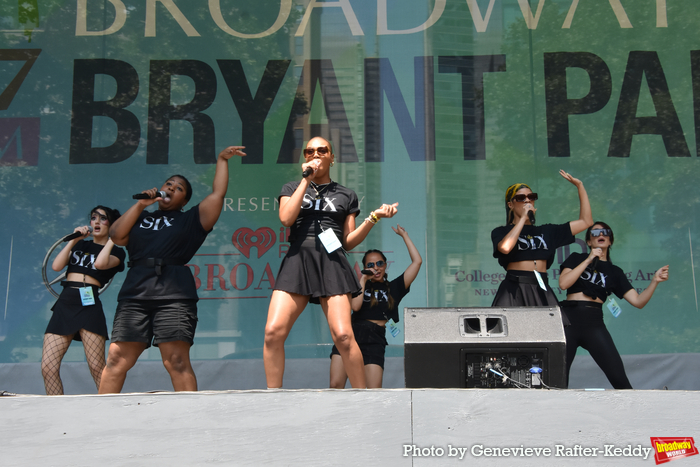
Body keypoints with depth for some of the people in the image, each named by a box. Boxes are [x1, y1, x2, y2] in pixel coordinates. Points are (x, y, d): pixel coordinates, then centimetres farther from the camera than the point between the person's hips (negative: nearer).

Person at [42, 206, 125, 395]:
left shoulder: (116, 251, 10)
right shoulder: (80, 245, 24)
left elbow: (100, 263, -13)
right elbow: (56, 266, 9)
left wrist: (112, 238, -1)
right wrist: (74, 239, 6)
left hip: (89, 304, -4)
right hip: (64, 303, 4)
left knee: (96, 367, -13)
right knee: (48, 367, -6)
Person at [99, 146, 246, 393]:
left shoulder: (190, 219, 19)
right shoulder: (141, 218, 26)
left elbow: (218, 193, 10)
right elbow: (116, 235, 9)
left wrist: (222, 160, 14)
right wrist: (141, 204, 9)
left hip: (174, 294, -2)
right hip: (135, 292, 3)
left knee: (177, 361, -12)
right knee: (116, 360, -3)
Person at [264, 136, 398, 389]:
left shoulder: (347, 195, 19)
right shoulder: (291, 188, 20)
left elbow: (349, 241, 13)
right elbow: (286, 218, -2)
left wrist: (374, 217, 0)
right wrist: (306, 179, 2)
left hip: (332, 264, -1)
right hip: (297, 261, 1)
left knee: (343, 335, -16)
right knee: (273, 331, -14)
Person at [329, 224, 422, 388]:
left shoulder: (394, 287, 14)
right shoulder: (360, 284, 16)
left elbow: (417, 261, 10)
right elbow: (355, 306, -5)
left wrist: (404, 235, 15)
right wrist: (363, 279, 3)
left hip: (374, 340, -1)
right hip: (351, 333, 1)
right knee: (336, 385, -10)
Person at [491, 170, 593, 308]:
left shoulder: (547, 231, 20)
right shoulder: (501, 232, 9)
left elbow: (586, 221, 22)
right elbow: (505, 248, -16)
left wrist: (579, 185, 21)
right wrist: (523, 217, -5)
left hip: (542, 292, 3)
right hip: (514, 291, -3)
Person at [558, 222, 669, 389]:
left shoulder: (614, 271, 16)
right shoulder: (576, 259, 12)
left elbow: (638, 301, 8)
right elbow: (563, 283, -7)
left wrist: (655, 281, -6)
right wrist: (588, 260, -5)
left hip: (594, 322, 1)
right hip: (569, 318, -1)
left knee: (619, 378, -9)